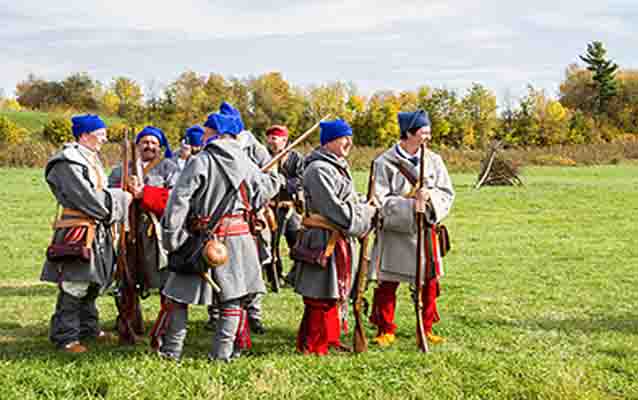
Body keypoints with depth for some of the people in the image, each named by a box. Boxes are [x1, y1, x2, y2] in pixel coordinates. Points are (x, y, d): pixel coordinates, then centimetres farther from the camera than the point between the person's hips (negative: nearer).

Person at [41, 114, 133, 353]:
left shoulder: (90, 158, 16)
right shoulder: (68, 163, -15)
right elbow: (87, 198, -21)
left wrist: (120, 196, 1)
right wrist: (121, 199, -12)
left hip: (96, 232, 10)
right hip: (77, 233, -10)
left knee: (91, 284, 18)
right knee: (74, 286, -5)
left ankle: (88, 328, 30)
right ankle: (64, 336, 3)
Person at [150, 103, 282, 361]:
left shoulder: (201, 162, -11)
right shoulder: (244, 163, 2)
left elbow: (179, 199, -16)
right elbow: (263, 190, 16)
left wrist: (171, 233, -11)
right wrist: (276, 180, 38)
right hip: (238, 235, 4)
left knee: (179, 294, 9)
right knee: (232, 296, 10)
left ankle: (171, 348, 13)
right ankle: (224, 351, 9)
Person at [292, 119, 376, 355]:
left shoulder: (337, 166, 15)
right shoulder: (318, 170, -18)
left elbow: (348, 202, 22)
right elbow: (335, 209, -22)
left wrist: (366, 209, 3)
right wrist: (367, 212, -12)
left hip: (341, 240, 10)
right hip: (324, 242, -10)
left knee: (336, 294, 19)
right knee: (321, 298, -2)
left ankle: (330, 340, 32)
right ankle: (312, 347, 9)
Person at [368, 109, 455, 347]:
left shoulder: (433, 160, 4)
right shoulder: (385, 163, -8)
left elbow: (447, 193, 3)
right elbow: (380, 200, -12)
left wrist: (430, 197, -18)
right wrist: (411, 204, -23)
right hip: (394, 232, -3)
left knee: (429, 282, 8)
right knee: (387, 283, 2)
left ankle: (426, 329, 24)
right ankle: (386, 331, 17)